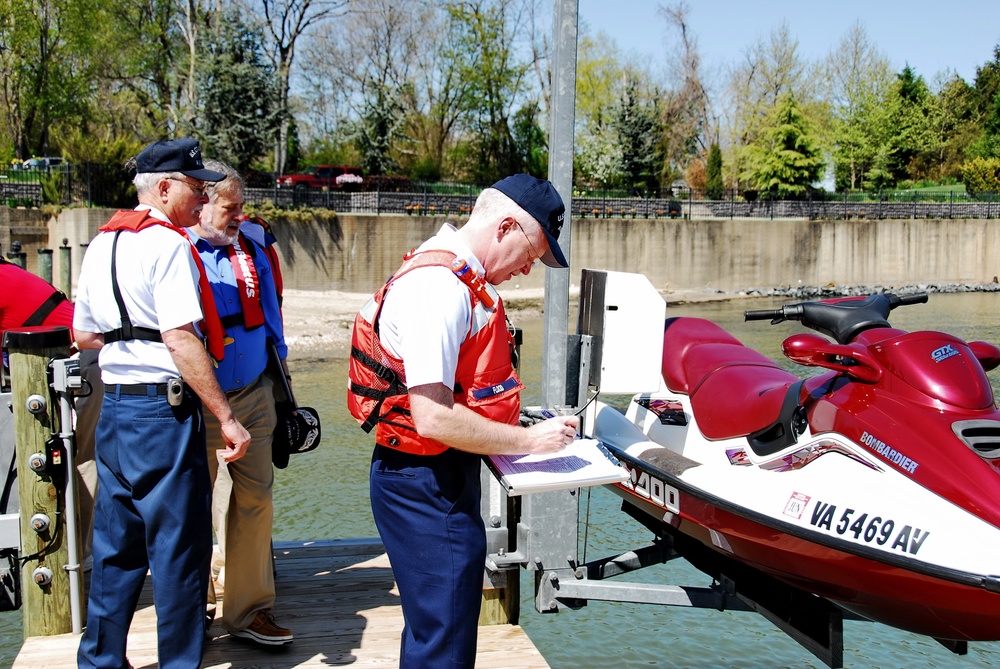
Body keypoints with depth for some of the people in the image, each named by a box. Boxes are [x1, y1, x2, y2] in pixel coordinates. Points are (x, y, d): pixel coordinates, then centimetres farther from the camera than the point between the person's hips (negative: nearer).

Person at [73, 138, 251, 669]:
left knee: (115, 545, 17)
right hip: (164, 411, -9)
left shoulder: (101, 244, 13)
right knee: (178, 548, 2)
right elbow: (181, 341, -22)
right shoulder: (167, 243, -13)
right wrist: (227, 420, -21)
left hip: (113, 409, 9)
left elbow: (83, 334, 20)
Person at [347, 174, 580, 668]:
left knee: (434, 627, 22)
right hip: (425, 486, -11)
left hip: (448, 477, 11)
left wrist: (510, 422, 11)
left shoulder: (460, 279, 10)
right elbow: (433, 417, -28)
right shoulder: (439, 287, -23)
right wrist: (529, 440, -19)